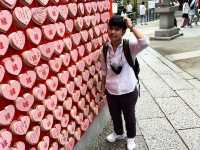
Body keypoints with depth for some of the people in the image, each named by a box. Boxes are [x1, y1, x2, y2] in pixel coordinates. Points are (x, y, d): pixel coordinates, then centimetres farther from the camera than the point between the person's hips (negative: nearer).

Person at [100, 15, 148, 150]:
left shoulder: (129, 46, -18)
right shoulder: (105, 48, -6)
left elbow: (144, 43, -40)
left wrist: (132, 27, -32)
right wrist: (103, 85, 14)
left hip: (128, 91, -3)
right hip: (111, 91, 4)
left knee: (129, 116, 19)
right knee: (115, 115, 25)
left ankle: (131, 137, 46)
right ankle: (118, 133, 54)